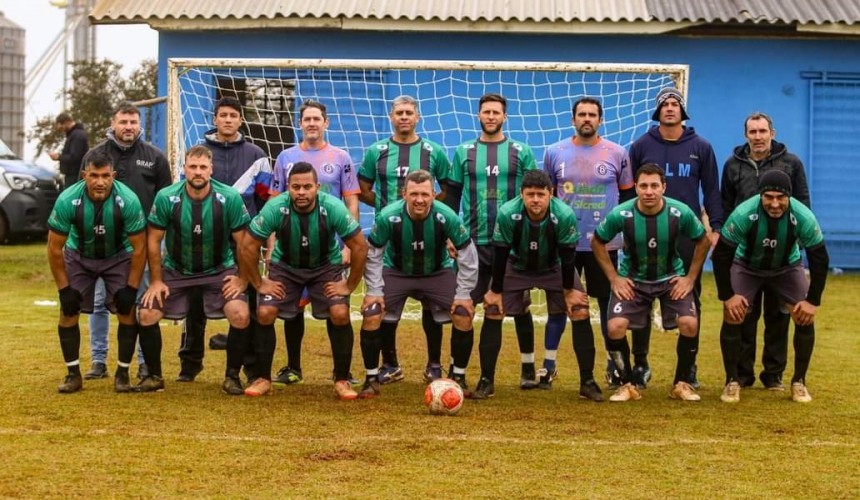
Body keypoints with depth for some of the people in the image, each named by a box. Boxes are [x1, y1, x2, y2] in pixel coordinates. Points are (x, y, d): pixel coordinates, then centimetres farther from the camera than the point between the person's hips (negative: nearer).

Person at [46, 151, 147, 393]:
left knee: (127, 308, -14)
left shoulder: (128, 200, -31)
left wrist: (131, 288, -19)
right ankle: (73, 374, 1)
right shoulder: (67, 200, -30)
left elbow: (139, 248, -19)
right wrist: (64, 288, -17)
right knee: (68, 308, -11)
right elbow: (55, 248, -18)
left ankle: (123, 373, 0)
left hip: (118, 256, -1)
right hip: (79, 256, 1)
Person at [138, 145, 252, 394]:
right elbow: (154, 240, -6)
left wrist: (242, 279, -10)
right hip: (176, 269, 1)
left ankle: (232, 376, -1)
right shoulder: (166, 198, -17)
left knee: (241, 316, -22)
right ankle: (154, 376, 8)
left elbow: (244, 241, -9)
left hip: (220, 270, -1)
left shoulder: (229, 198, -18)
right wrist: (156, 281, -5)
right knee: (147, 315, -13)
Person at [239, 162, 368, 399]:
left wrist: (349, 285, -15)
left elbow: (360, 247, -19)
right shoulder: (275, 208, -28)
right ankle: (263, 379, 2)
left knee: (340, 313, -20)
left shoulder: (333, 208, -29)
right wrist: (259, 284, -13)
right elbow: (248, 247, -17)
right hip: (285, 266, 1)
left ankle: (342, 380, -3)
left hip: (326, 266, -1)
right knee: (265, 313, -16)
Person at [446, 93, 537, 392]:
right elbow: (452, 196, 11)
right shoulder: (464, 152, 8)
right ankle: (457, 372, 4)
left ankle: (528, 368, 19)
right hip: (473, 243, 1)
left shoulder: (521, 152, 5)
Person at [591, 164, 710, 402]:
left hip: (672, 278, 0)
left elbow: (703, 242, -1)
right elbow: (597, 242, -3)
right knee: (616, 326, -19)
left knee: (689, 324, -19)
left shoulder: (681, 213, -20)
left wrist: (690, 278, -5)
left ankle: (681, 384, 3)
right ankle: (628, 385, 2)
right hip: (632, 279, 0)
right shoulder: (621, 214, -21)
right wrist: (614, 278, -7)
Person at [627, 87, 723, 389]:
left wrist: (715, 227, -1)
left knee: (690, 300, 4)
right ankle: (640, 364, 11)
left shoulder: (700, 147, 5)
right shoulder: (641, 146, 5)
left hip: (688, 235, 0)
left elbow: (712, 191, 7)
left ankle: (689, 364, 12)